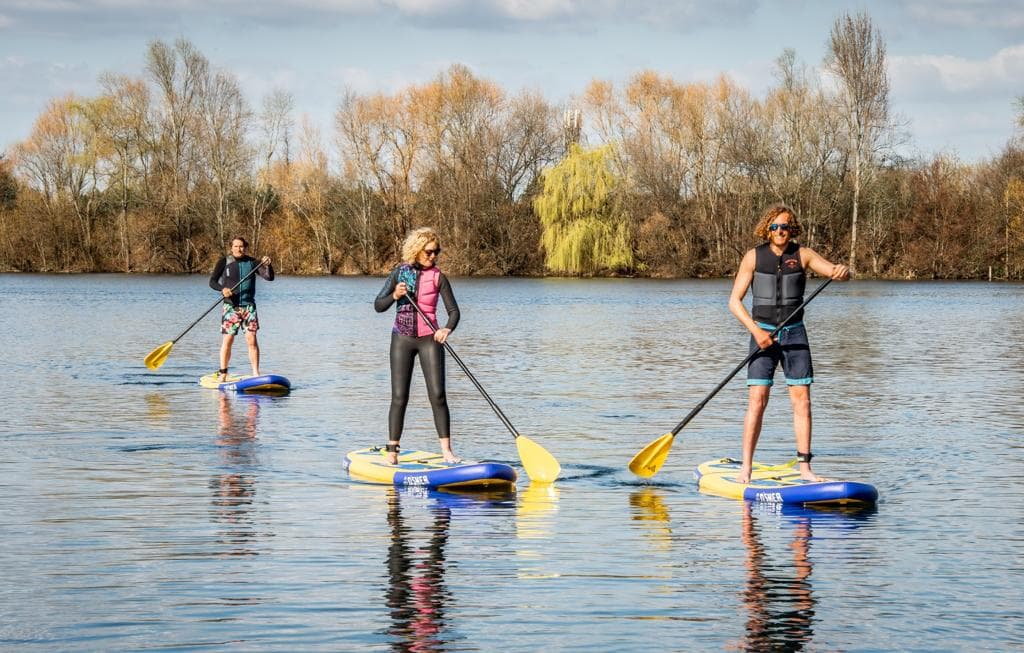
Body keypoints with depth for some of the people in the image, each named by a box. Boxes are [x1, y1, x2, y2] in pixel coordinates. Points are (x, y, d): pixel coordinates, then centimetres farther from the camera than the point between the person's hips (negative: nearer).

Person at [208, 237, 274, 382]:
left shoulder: (252, 262, 5)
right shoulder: (224, 262, 0)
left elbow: (269, 277, 1)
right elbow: (212, 281, -1)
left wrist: (268, 265, -19)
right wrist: (222, 289, -20)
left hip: (248, 306, 1)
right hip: (230, 306, -1)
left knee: (252, 339, -6)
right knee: (228, 340, -3)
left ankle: (256, 374, -4)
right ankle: (223, 374, 7)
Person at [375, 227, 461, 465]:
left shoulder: (438, 277, 0)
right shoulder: (400, 272, 2)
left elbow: (453, 310, -3)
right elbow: (378, 306, 2)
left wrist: (447, 329, -23)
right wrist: (395, 295, -18)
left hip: (429, 339, -1)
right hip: (402, 339, 1)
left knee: (437, 395, -7)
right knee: (399, 397, -1)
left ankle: (446, 451, -4)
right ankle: (391, 452, 3)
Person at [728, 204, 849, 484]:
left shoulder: (803, 255, 1)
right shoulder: (753, 257, -3)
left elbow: (835, 270, -8)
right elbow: (734, 301, -5)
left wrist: (843, 270, -34)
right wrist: (756, 331, -15)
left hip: (794, 333, 2)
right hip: (762, 332, -2)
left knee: (802, 400, -1)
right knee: (757, 401, -8)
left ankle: (804, 467, 3)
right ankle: (745, 468, -5)